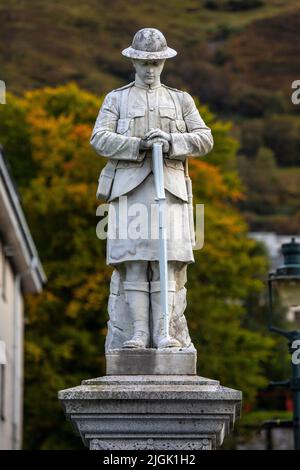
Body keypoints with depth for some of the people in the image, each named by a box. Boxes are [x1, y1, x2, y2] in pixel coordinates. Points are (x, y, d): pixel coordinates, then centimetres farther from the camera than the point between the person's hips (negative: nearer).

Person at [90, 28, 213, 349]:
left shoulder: (181, 100, 17)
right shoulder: (116, 99, 14)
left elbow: (204, 140, 6)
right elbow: (100, 139, -1)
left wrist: (170, 142, -13)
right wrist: (139, 145, -14)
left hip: (168, 188, 1)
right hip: (129, 188, -1)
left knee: (166, 263, -7)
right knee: (134, 264, -7)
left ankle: (162, 333, -8)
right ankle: (139, 333, -7)